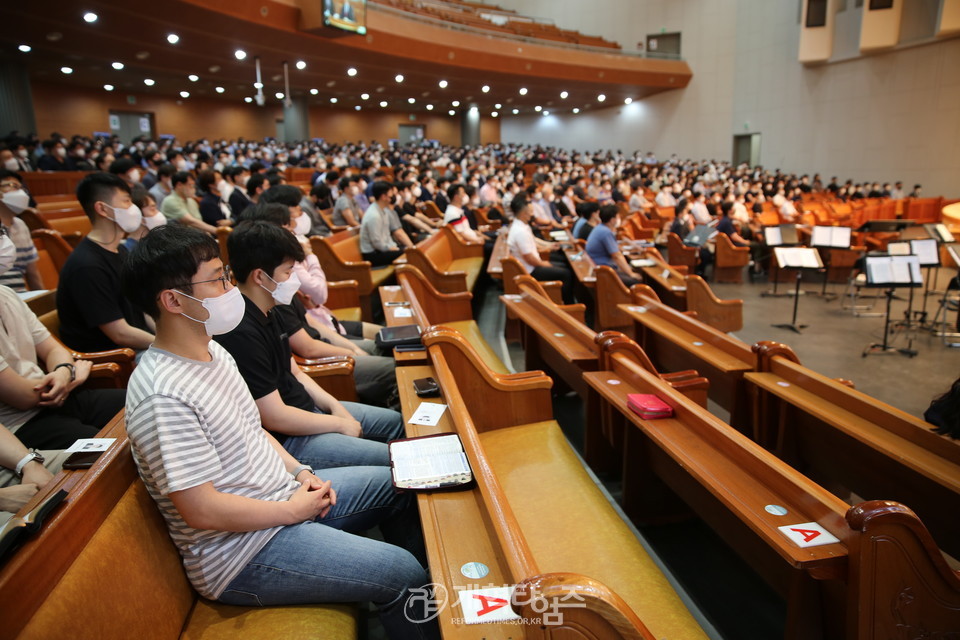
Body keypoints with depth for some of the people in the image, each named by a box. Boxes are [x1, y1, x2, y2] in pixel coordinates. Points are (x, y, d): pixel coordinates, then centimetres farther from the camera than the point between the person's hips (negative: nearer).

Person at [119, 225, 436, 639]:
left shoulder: (212, 351, 3)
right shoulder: (164, 398, -27)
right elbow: (201, 509, -26)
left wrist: (299, 472, 1)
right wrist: (292, 510, -15)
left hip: (282, 492, 9)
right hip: (244, 551, -9)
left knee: (398, 485, 13)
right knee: (402, 573, -14)